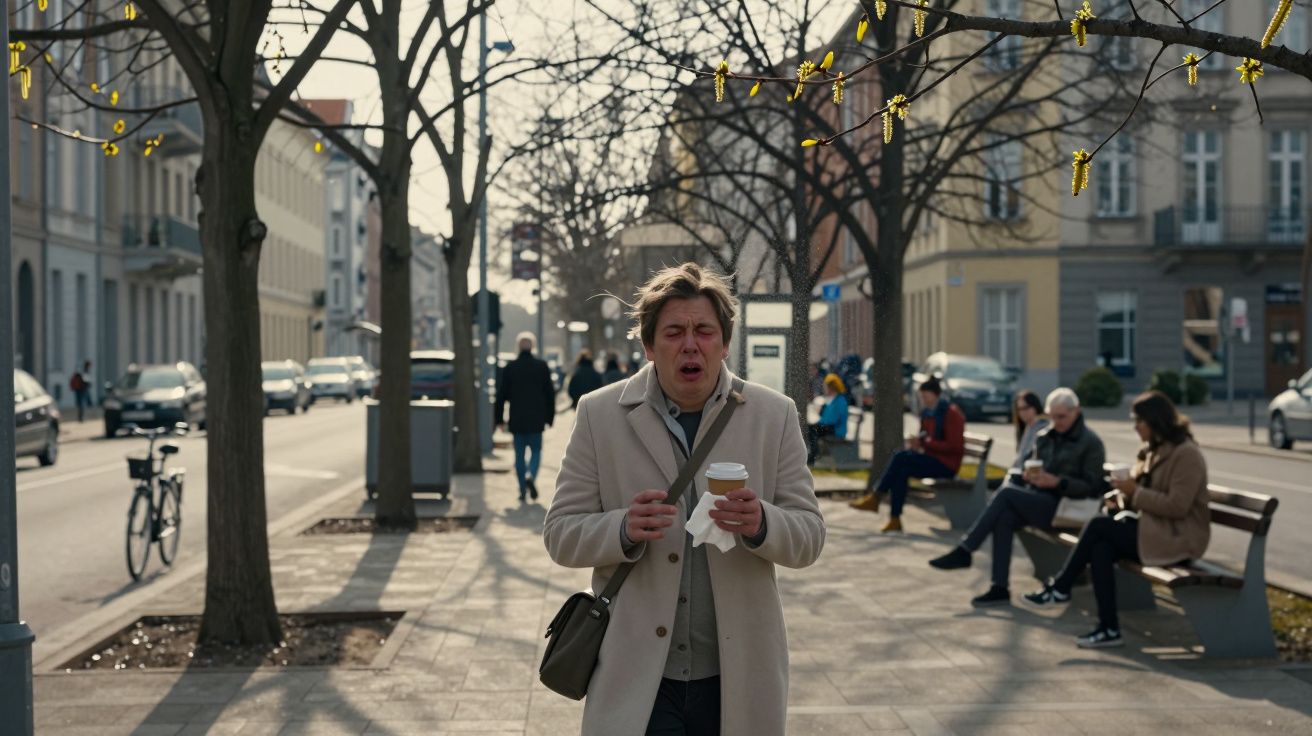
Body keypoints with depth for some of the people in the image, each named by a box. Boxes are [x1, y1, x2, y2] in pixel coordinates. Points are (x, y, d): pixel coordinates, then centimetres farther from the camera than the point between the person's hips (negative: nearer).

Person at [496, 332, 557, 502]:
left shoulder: (509, 367, -2)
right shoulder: (542, 366, -3)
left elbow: (501, 394, 0)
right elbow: (550, 394, 0)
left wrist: (500, 418, 8)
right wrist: (550, 417, 9)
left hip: (517, 420, 1)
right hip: (536, 419, 0)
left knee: (519, 454, 8)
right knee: (536, 450, 11)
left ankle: (523, 491, 6)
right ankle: (531, 476, -15)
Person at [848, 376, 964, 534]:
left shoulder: (951, 413, -11)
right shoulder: (926, 413, 11)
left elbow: (955, 446, -16)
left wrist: (926, 443, -20)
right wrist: (917, 442, -4)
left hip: (946, 463, -7)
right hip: (930, 459, 7)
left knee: (900, 457, -22)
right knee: (902, 471, -21)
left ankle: (874, 498, -13)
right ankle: (895, 521, -23)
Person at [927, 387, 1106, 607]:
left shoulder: (1091, 443, -2)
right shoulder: (1044, 437, 17)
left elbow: (1092, 487, -8)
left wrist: (1057, 482, -21)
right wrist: (1029, 476, -2)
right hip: (1037, 502, 6)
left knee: (1006, 492, -26)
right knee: (1004, 518, -26)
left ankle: (964, 551, -23)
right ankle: (999, 588, -28)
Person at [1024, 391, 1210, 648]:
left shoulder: (1186, 454, -13)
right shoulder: (1154, 450, 15)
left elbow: (1177, 505, -21)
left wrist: (1135, 492, -19)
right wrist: (1124, 498, 0)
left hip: (1178, 539, -9)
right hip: (1152, 529, 9)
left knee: (1098, 525, -19)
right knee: (1100, 548, -18)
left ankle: (1061, 587, -7)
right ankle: (1109, 628, -19)